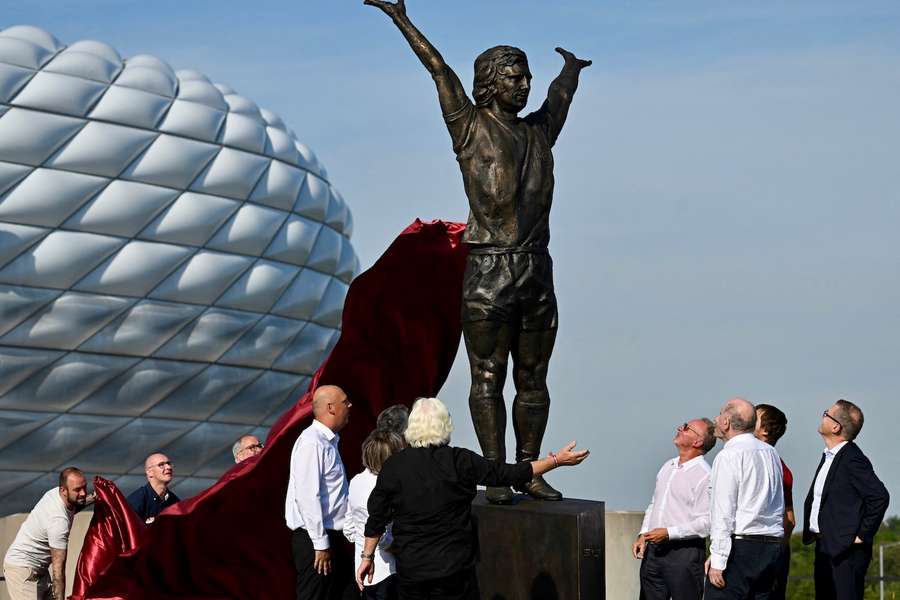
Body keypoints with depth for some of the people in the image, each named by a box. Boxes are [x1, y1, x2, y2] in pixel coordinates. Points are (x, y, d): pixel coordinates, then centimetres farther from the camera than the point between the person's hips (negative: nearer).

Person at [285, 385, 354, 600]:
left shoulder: (328, 441, 16)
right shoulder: (312, 443, -15)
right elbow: (307, 496, -21)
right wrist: (320, 543, -21)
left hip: (331, 536, 10)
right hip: (315, 538, -10)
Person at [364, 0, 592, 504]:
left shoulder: (538, 132, 15)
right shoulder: (471, 127, 1)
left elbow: (563, 91, 35)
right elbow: (438, 68, 0)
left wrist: (571, 65, 54)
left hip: (537, 270, 5)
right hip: (487, 272, -5)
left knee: (533, 378, 7)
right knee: (488, 377, -4)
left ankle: (530, 472, 13)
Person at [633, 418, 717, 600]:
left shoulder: (704, 475, -11)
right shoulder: (667, 466, 15)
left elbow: (706, 522, -17)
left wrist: (669, 533, -19)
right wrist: (642, 535, 10)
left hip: (685, 552, -8)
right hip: (653, 549, 8)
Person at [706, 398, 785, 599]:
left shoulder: (728, 456, -9)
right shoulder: (771, 452, 14)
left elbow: (723, 512, -13)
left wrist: (717, 560, -13)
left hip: (741, 545, -8)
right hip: (773, 544, 8)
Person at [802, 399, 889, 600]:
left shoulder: (853, 459, -14)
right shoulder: (828, 457, 16)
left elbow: (880, 497, -22)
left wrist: (863, 535, -16)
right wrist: (810, 531, 17)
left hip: (846, 551, -10)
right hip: (825, 549, 10)